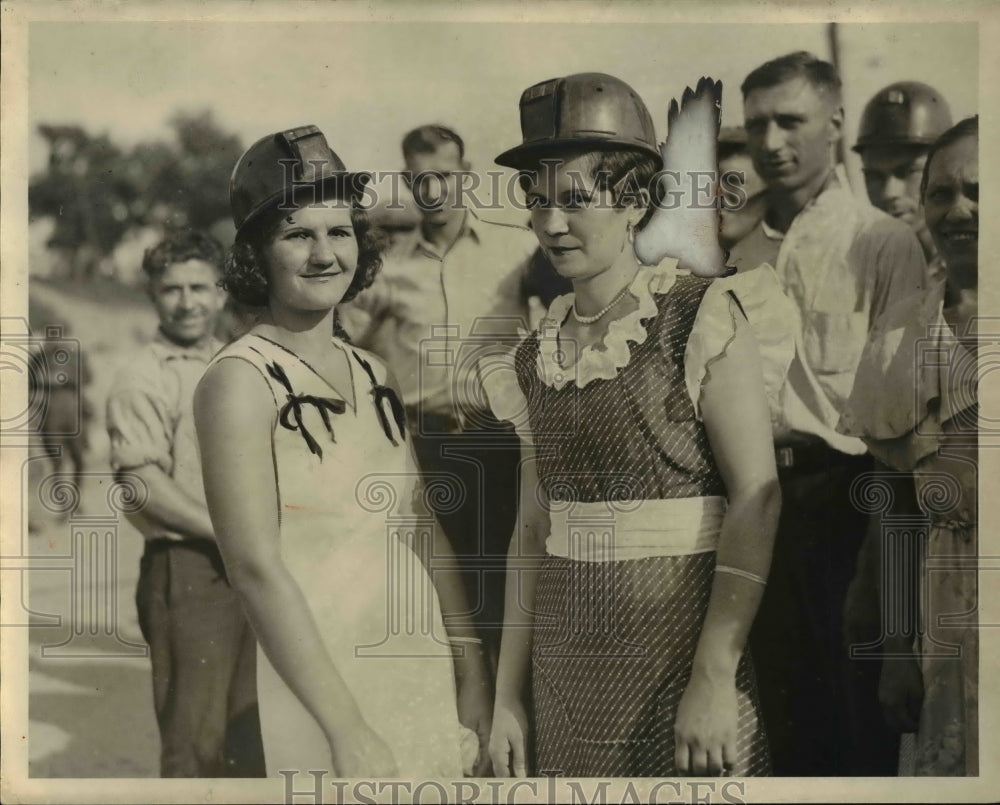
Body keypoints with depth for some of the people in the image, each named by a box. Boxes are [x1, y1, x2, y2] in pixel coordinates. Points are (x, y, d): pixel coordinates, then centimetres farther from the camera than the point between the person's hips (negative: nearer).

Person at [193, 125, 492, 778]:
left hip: (425, 668, 6)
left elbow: (424, 531, 8)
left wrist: (476, 680, 3)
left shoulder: (372, 372, 7)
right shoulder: (241, 380, -12)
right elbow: (256, 568, -17)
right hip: (315, 675, -6)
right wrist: (350, 733, -20)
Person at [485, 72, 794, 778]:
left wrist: (714, 680, -19)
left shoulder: (702, 321, -8)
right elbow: (532, 531, 9)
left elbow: (758, 501, -14)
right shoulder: (537, 357, 8)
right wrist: (509, 697, 7)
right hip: (568, 669, 5)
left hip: (678, 642, -5)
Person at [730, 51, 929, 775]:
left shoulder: (882, 241, -7)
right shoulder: (742, 256, 11)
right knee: (785, 691, 17)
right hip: (765, 495, 5)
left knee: (859, 695, 6)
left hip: (847, 493, -5)